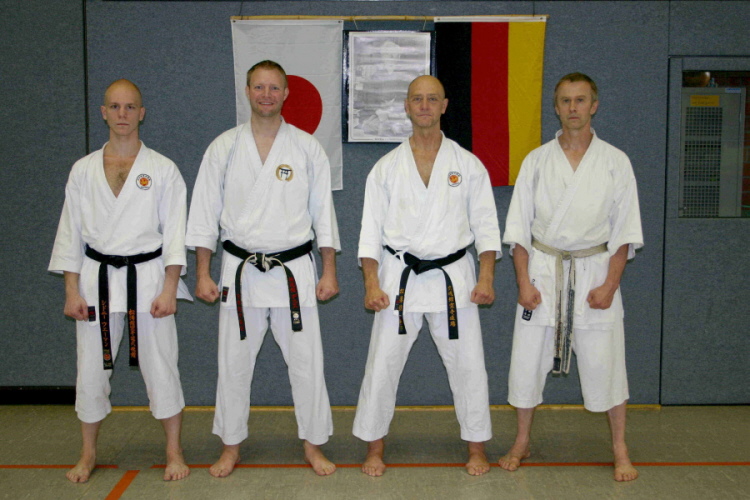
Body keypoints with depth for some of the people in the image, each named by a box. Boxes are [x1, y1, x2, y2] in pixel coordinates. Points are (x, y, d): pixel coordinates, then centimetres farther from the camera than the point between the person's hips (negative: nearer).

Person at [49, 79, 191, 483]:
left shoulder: (163, 169, 0)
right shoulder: (83, 170, 6)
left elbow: (174, 232, -2)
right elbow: (71, 231, 7)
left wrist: (169, 290, -9)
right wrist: (72, 291, 0)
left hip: (148, 277, -2)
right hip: (96, 280, 2)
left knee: (160, 368, 2)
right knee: (91, 370, 8)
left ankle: (174, 452, 18)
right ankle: (88, 454, 27)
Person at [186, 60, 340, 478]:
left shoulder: (307, 148, 2)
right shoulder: (224, 148, 3)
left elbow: (323, 212, 4)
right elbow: (205, 213, 4)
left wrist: (330, 271, 1)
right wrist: (203, 274, 1)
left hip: (294, 270, 0)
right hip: (240, 270, 1)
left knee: (306, 363, 3)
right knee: (234, 364, 8)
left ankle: (313, 445, 21)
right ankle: (232, 447, 25)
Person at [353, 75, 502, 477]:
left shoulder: (468, 165, 4)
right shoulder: (387, 167, 4)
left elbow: (486, 224, 4)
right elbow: (371, 229, 3)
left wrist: (486, 278, -5)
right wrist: (371, 284, -5)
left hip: (453, 277, 0)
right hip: (399, 277, 0)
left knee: (467, 365, 4)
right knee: (382, 365, 3)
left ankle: (476, 447, 22)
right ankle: (375, 448, 21)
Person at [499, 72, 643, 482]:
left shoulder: (615, 162, 1)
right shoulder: (537, 161, 3)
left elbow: (625, 232, 0)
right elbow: (519, 228, 3)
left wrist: (609, 286, -8)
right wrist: (524, 283, -5)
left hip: (594, 270, -1)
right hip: (542, 269, 1)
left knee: (604, 364, 2)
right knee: (526, 361, 5)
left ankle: (620, 451, 21)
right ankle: (522, 444, 25)